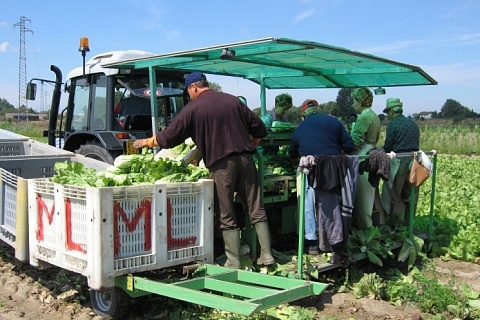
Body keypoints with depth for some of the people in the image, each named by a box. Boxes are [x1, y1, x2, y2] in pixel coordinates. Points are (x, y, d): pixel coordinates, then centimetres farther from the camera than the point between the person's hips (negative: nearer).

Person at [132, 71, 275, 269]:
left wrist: (147, 142, 19)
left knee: (227, 216, 4)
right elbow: (259, 130, 13)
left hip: (221, 164, -4)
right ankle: (266, 255, 10)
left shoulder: (192, 108, 0)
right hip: (245, 158, 4)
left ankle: (234, 262, 7)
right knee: (256, 210, 8)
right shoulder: (233, 101, 13)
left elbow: (169, 138, 2)